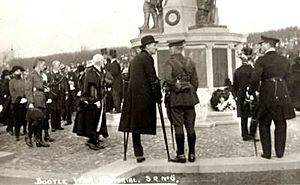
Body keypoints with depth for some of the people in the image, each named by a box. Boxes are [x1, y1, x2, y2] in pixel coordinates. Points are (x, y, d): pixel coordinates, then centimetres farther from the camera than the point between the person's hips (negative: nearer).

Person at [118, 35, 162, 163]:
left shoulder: (135, 59, 19)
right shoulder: (147, 58, -7)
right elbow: (152, 79, -11)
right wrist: (158, 97, -4)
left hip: (132, 96, 8)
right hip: (143, 96, -8)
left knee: (134, 124, 7)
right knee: (139, 125, -5)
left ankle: (139, 154, 12)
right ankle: (139, 154, 0)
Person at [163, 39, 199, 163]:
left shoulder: (169, 62, -6)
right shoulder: (190, 62, 8)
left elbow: (168, 79, -21)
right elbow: (195, 82, 9)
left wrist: (176, 88, -7)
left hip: (175, 98, -4)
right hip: (190, 97, 5)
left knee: (178, 127, 0)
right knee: (190, 126, 8)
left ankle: (181, 155, 4)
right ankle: (192, 154, 13)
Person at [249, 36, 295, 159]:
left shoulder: (261, 60, -10)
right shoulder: (284, 60, 7)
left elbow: (255, 79, -17)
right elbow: (286, 78, 13)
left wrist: (251, 92, -2)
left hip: (267, 96, -4)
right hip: (283, 95, 4)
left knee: (264, 124, 10)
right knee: (280, 124, 14)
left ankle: (267, 152, 10)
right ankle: (280, 152, 15)